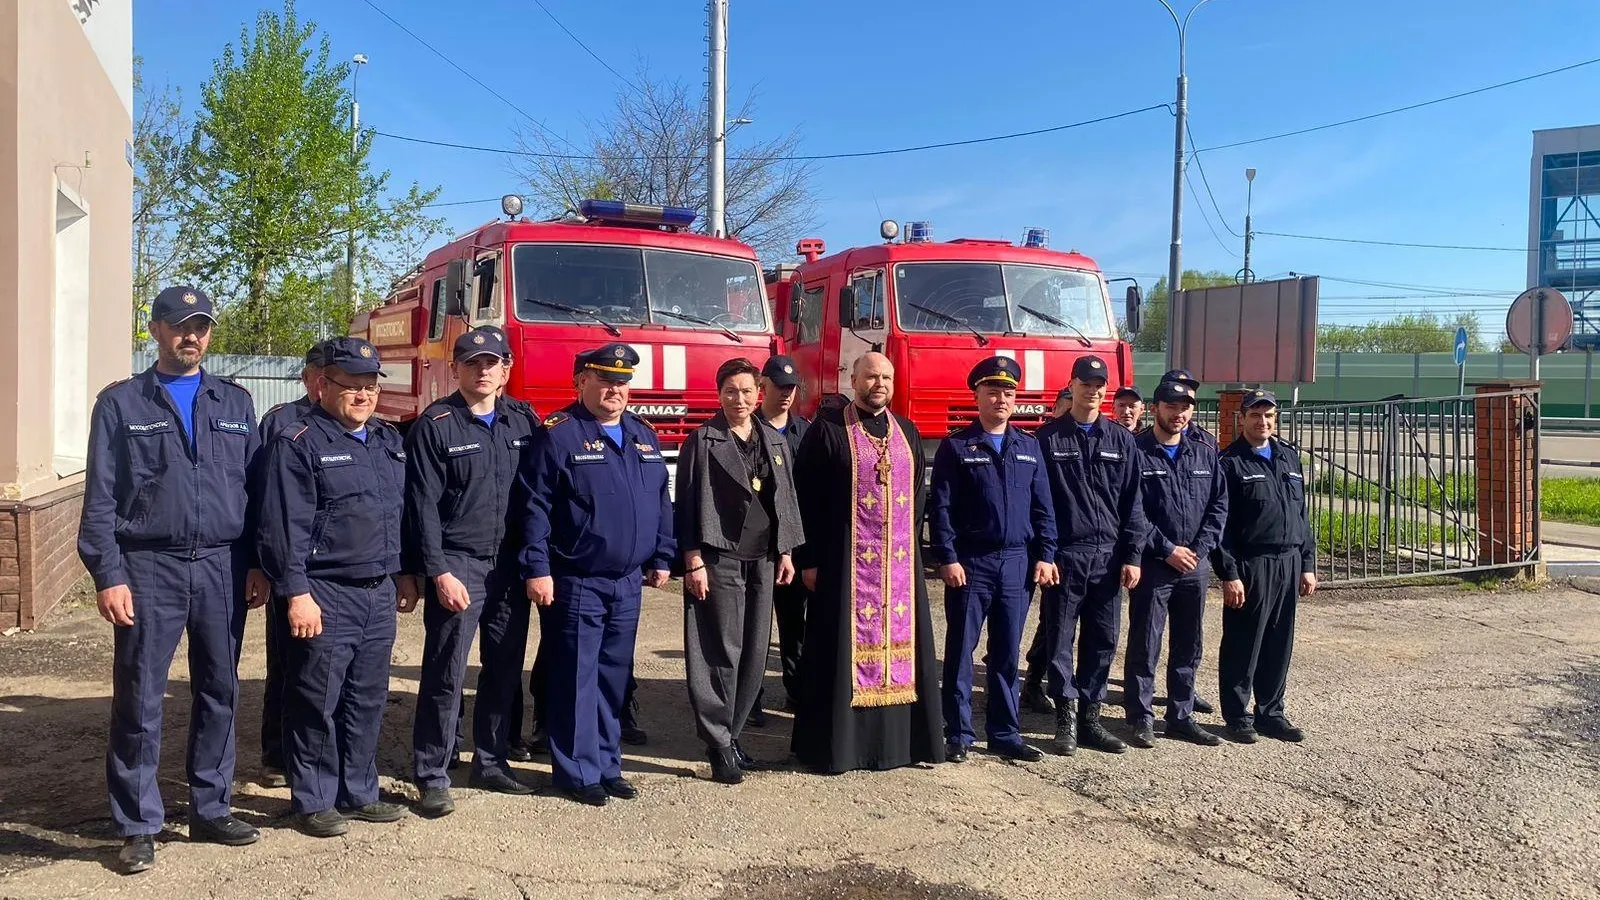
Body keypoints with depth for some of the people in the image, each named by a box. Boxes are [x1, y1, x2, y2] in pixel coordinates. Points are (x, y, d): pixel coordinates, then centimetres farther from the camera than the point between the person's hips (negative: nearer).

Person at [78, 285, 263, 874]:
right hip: (149, 569, -3)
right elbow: (100, 498, -1)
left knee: (219, 693, 10)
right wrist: (108, 576, -9)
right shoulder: (121, 403, 3)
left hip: (222, 568, 3)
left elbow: (256, 488, 9)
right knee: (139, 700, 2)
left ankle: (211, 810, 22)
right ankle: (139, 826, 14)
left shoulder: (236, 403, 11)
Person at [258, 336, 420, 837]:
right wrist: (296, 593, -18)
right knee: (317, 703, 2)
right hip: (326, 597, -7)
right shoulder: (299, 444, -8)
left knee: (368, 701, 14)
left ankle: (359, 792, 25)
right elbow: (284, 527, -13)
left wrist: (405, 574, 17)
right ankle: (314, 801, 15)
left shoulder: (389, 442, 14)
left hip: (379, 593, 7)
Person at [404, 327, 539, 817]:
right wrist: (439, 572, -13)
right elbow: (423, 506, -7)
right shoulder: (435, 425, -4)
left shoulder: (524, 419, 8)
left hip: (510, 565, 5)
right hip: (458, 565, -4)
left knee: (505, 669, 11)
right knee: (445, 674, -3)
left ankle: (491, 762, 26)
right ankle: (432, 777, 8)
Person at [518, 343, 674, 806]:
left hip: (628, 582, 6)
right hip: (575, 583, -6)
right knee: (576, 678, 2)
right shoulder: (559, 435, -9)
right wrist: (537, 568, -17)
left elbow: (661, 503, 17)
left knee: (614, 676, 14)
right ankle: (578, 772, 13)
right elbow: (535, 507, -13)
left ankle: (607, 765, 25)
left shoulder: (644, 436, 12)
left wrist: (661, 558, 13)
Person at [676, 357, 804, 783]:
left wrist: (786, 552, 11)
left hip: (763, 560, 5)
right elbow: (688, 504, -6)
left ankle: (731, 735, 22)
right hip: (720, 560, -5)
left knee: (755, 654, 8)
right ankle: (719, 746, 6)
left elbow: (786, 497, 16)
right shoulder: (702, 441, -3)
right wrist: (694, 562, -12)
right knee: (722, 654, -3)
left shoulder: (775, 441, 12)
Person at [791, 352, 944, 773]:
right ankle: (837, 741, 10)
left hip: (900, 562, 5)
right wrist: (809, 559, -10)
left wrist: (913, 548, 10)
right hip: (846, 560, -5)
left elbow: (918, 497, 16)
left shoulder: (907, 432, 12)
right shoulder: (827, 430, -4)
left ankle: (898, 738, 19)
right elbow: (805, 498, -6)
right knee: (846, 647, 0)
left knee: (899, 642, 8)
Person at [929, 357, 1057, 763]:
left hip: (1018, 563, 4)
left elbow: (1042, 506, 11)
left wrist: (1044, 555, 2)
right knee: (961, 651, 1)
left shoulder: (1029, 447, 11)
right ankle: (959, 734, 10)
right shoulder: (956, 446, -1)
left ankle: (1005, 733, 18)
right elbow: (940, 508, -5)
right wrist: (947, 558, -12)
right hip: (970, 562, -3)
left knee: (1007, 654, 10)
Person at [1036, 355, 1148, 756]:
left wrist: (1132, 555, 1)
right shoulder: (1048, 438, 1)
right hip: (1064, 555, -3)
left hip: (1108, 555, 3)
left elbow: (1132, 501, 7)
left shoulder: (1121, 440, 9)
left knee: (1103, 641, 7)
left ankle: (1090, 718, 18)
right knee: (1060, 640, 1)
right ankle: (1066, 719, 9)